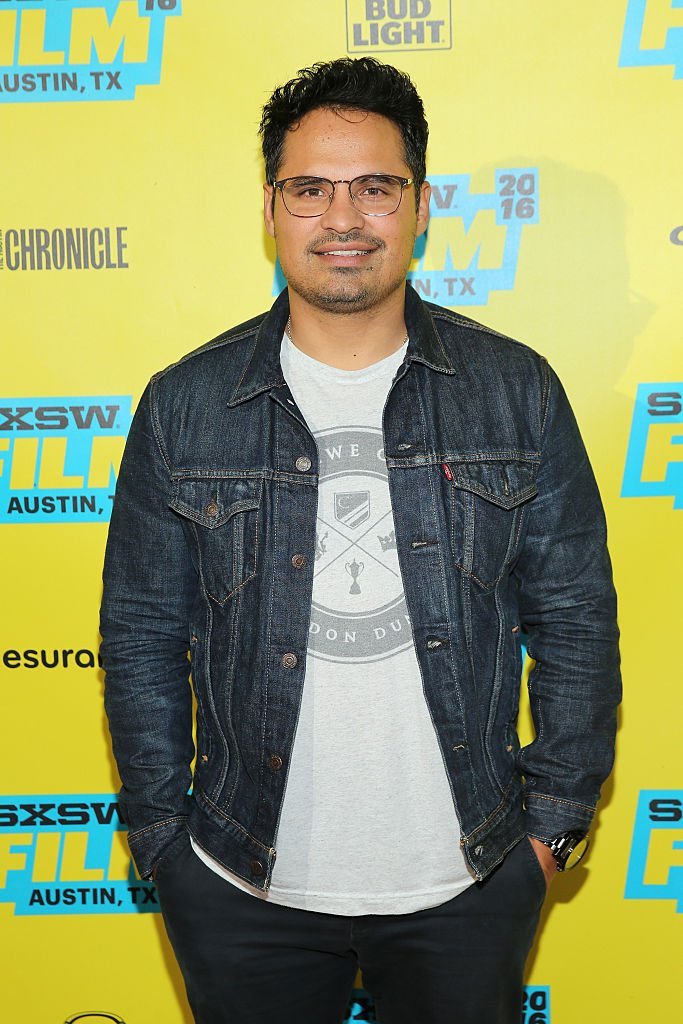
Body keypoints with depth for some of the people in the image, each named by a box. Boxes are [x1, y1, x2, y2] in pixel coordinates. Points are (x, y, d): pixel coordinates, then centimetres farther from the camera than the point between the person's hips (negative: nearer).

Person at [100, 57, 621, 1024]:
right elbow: (141, 636, 0)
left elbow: (575, 617, 1)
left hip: (468, 882, 1)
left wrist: (557, 815, 0)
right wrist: (162, 836, 0)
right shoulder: (184, 406, -5)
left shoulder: (517, 391, -4)